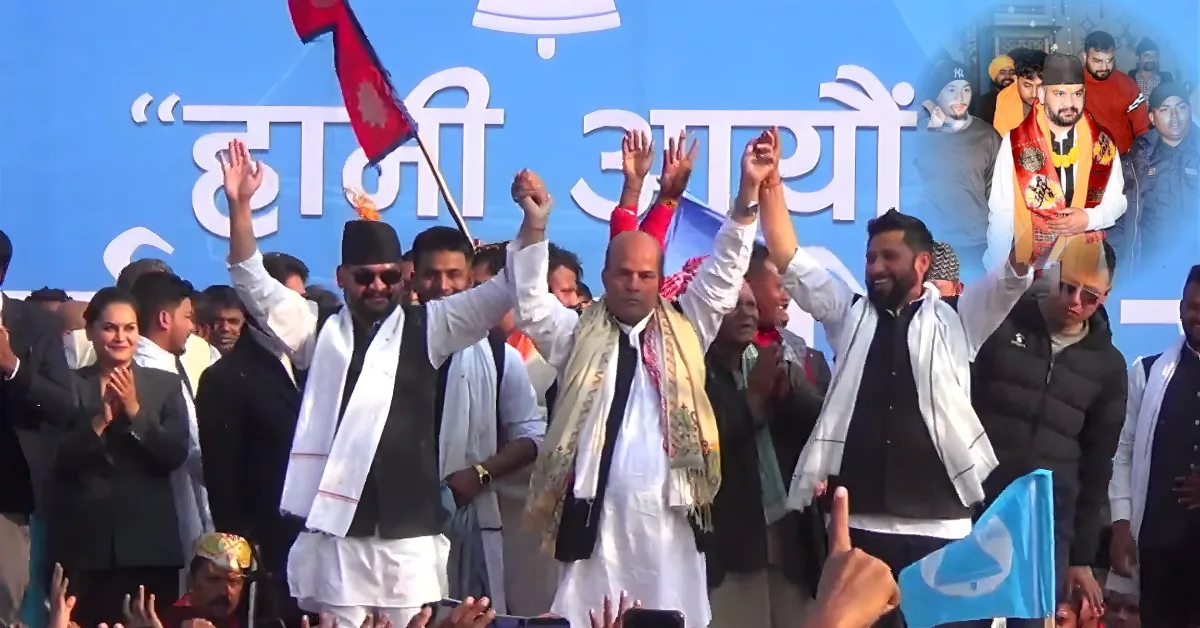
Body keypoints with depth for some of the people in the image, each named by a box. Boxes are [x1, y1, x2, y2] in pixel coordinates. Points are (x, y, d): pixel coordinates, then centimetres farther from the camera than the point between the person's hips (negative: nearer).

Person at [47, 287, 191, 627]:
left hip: (148, 541, 1)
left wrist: (135, 412, -11)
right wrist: (99, 421, -15)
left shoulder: (165, 384, 10)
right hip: (82, 542, -1)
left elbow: (177, 454, 0)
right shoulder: (69, 385, 7)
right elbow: (56, 460, -3)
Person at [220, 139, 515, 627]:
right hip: (334, 533, 1)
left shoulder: (426, 330, 7)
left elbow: (502, 292, 2)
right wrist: (240, 205, -8)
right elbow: (254, 283, 4)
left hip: (408, 534, -1)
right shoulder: (318, 331, 11)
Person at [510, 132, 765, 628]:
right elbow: (532, 302, -1)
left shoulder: (684, 330, 14)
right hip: (598, 512, -1)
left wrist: (748, 194, -2)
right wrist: (534, 224, -14)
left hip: (668, 513, 1)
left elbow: (724, 272, 9)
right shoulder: (579, 335, 11)